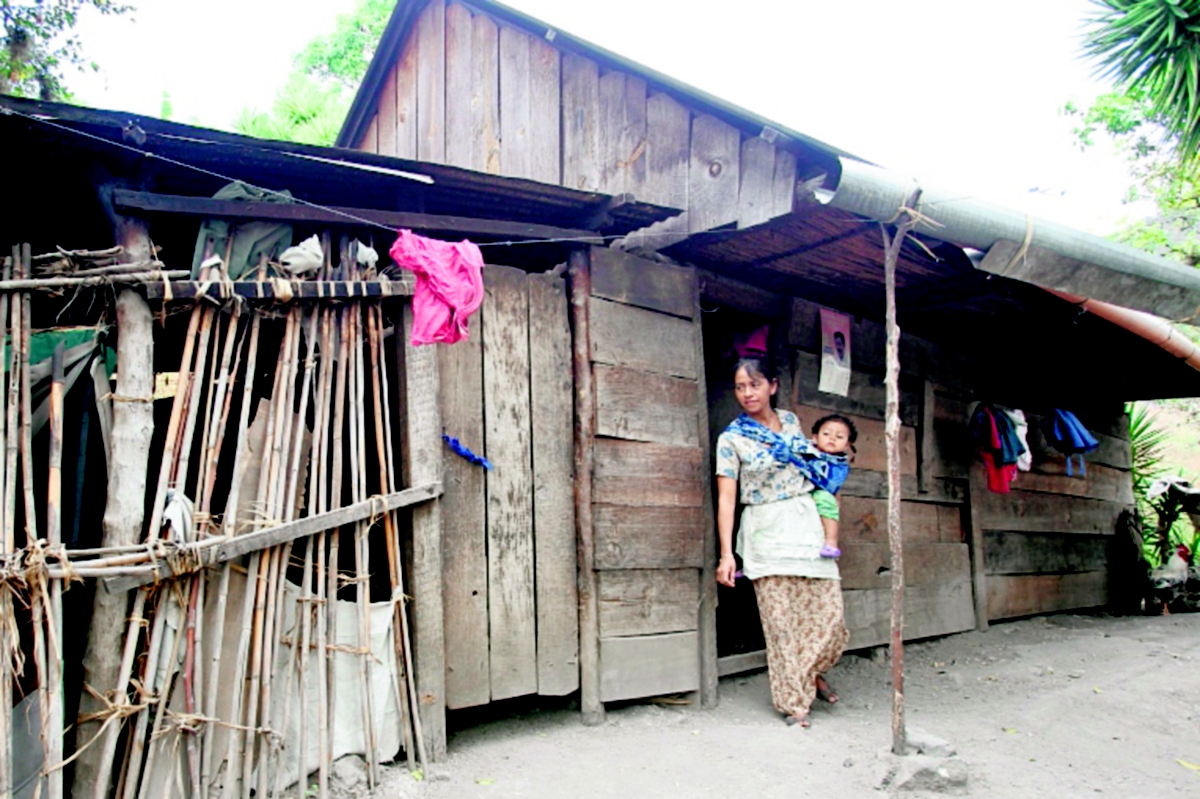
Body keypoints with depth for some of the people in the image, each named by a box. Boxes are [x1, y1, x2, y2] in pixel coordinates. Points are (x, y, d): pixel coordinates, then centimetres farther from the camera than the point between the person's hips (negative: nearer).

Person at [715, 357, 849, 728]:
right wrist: (726, 553, -15)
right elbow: (726, 498, -9)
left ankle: (811, 673, 28)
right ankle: (794, 700, 14)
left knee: (829, 614, 0)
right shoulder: (731, 439, -3)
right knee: (781, 621, -2)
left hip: (809, 526, 4)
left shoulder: (791, 421, 9)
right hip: (767, 534, -4)